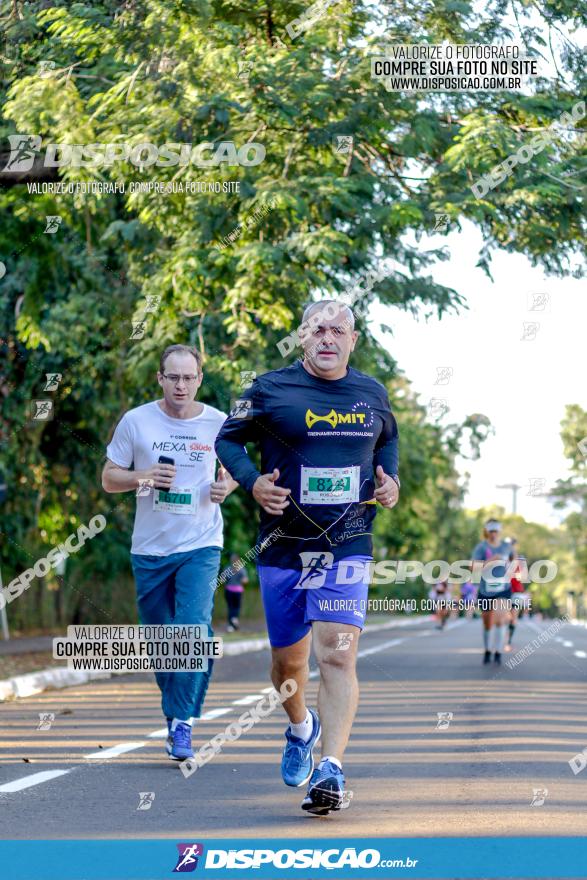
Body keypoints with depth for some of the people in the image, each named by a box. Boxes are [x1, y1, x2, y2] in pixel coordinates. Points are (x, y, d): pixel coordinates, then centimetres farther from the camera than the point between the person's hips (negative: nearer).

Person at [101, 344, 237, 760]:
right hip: (150, 549, 1)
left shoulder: (219, 423, -1)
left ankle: (183, 724, -11)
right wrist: (142, 477, -16)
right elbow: (109, 478, 4)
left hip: (201, 546, -1)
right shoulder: (136, 421, -2)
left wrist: (225, 486, -7)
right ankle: (175, 717, 29)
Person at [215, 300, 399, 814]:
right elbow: (228, 438, 7)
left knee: (337, 655, -16)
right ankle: (301, 728, 43)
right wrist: (252, 482, -11)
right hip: (284, 548, 0)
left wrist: (391, 480, 7)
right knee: (289, 660, 11)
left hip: (348, 548, 0)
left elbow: (388, 439, 26)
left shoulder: (372, 394, 6)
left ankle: (331, 770, -20)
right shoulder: (271, 389, -3)